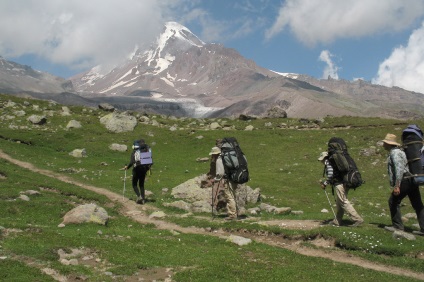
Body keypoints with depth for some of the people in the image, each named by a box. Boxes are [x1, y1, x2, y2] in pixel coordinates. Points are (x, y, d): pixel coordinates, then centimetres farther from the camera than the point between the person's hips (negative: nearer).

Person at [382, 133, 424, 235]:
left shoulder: (394, 153, -10)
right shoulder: (398, 151, 22)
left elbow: (399, 169, -21)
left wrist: (397, 186, -24)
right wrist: (396, 184, 28)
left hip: (404, 181, -10)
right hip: (412, 180, 10)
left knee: (393, 201, 1)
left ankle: (397, 226, 5)